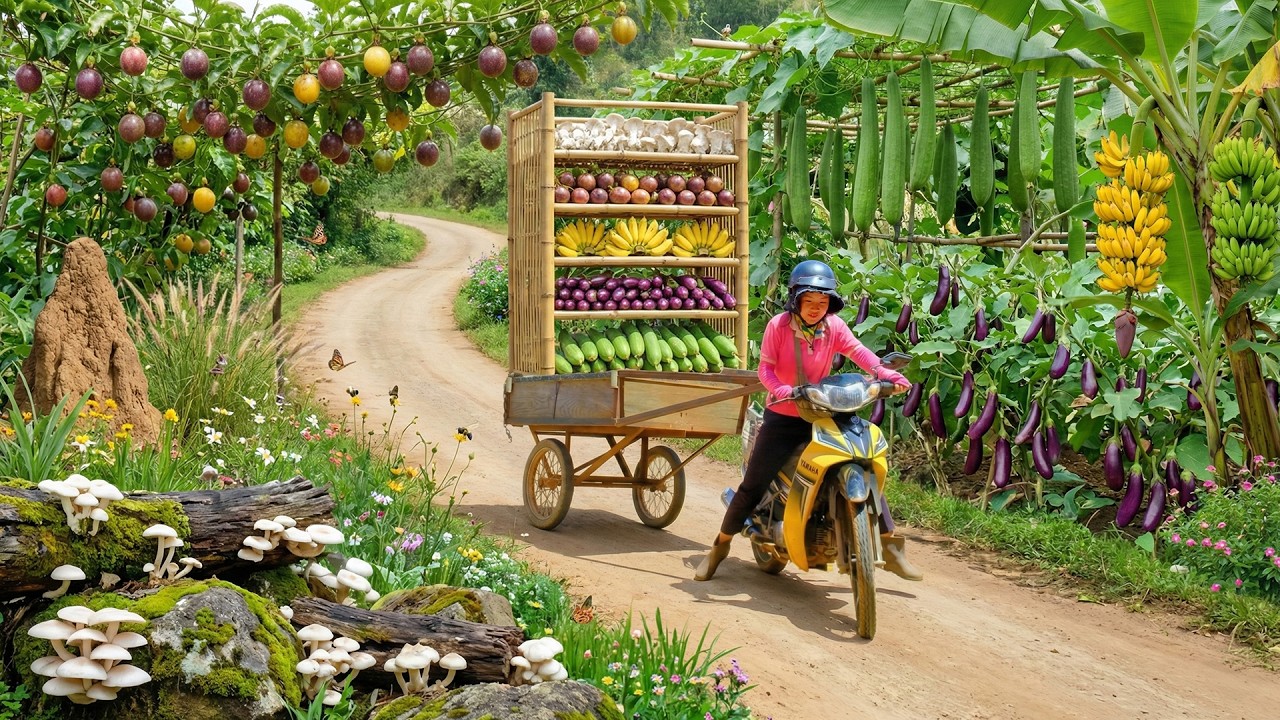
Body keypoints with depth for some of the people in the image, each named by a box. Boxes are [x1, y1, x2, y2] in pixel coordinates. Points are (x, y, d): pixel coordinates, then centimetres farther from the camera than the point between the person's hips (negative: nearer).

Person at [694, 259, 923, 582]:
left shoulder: (834, 326, -4)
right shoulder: (778, 325, -11)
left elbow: (856, 350, -17)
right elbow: (765, 367, -14)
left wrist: (884, 373, -35)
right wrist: (780, 389, -35)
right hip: (782, 417, -2)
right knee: (752, 486, -2)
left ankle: (891, 549, 7)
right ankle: (719, 547, 16)